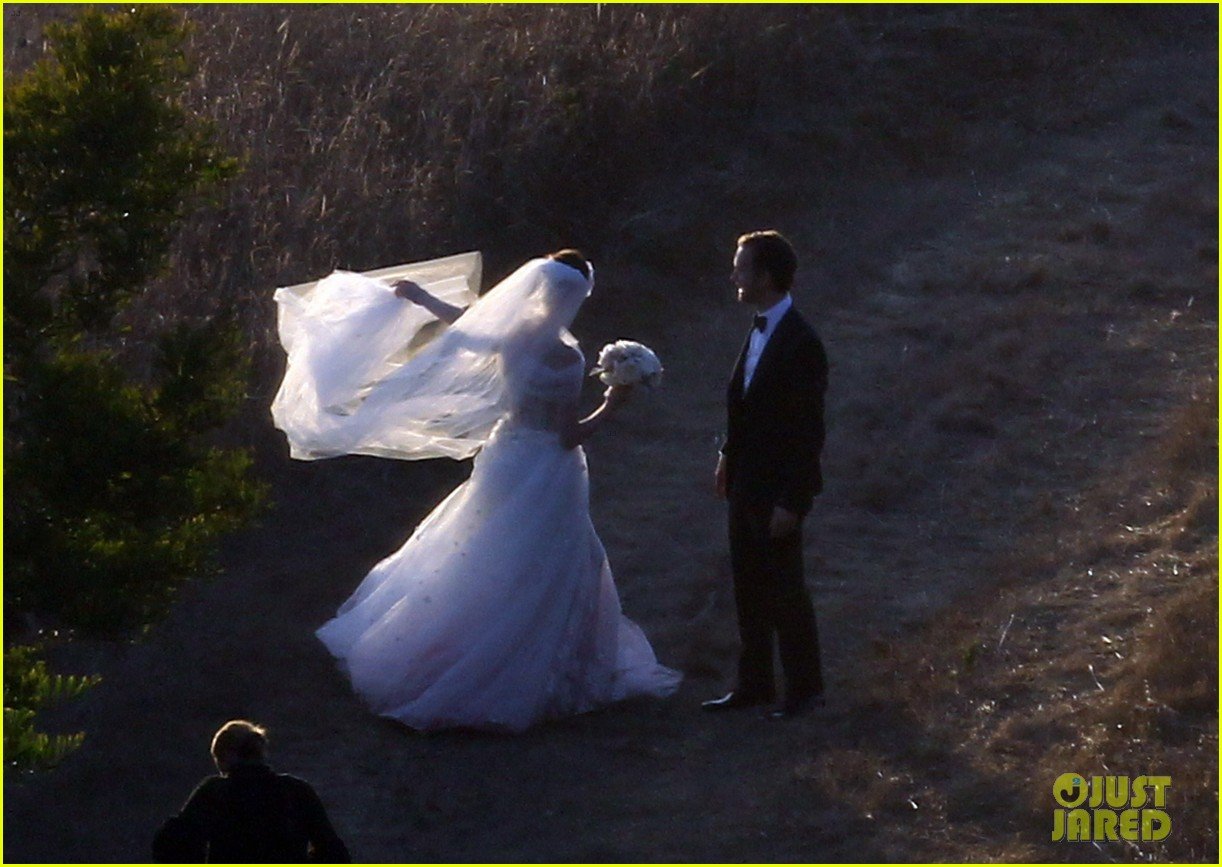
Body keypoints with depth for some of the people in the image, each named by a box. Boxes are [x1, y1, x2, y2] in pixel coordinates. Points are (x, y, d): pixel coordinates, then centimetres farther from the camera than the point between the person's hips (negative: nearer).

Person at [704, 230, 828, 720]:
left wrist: (790, 502, -19)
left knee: (785, 590, 4)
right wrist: (729, 457, 15)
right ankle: (754, 684, 27)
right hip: (746, 482, 8)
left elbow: (807, 432, -20)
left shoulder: (800, 344, -22)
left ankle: (804, 689, 17)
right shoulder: (759, 329, 3)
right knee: (749, 588, 16)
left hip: (776, 491, -8)